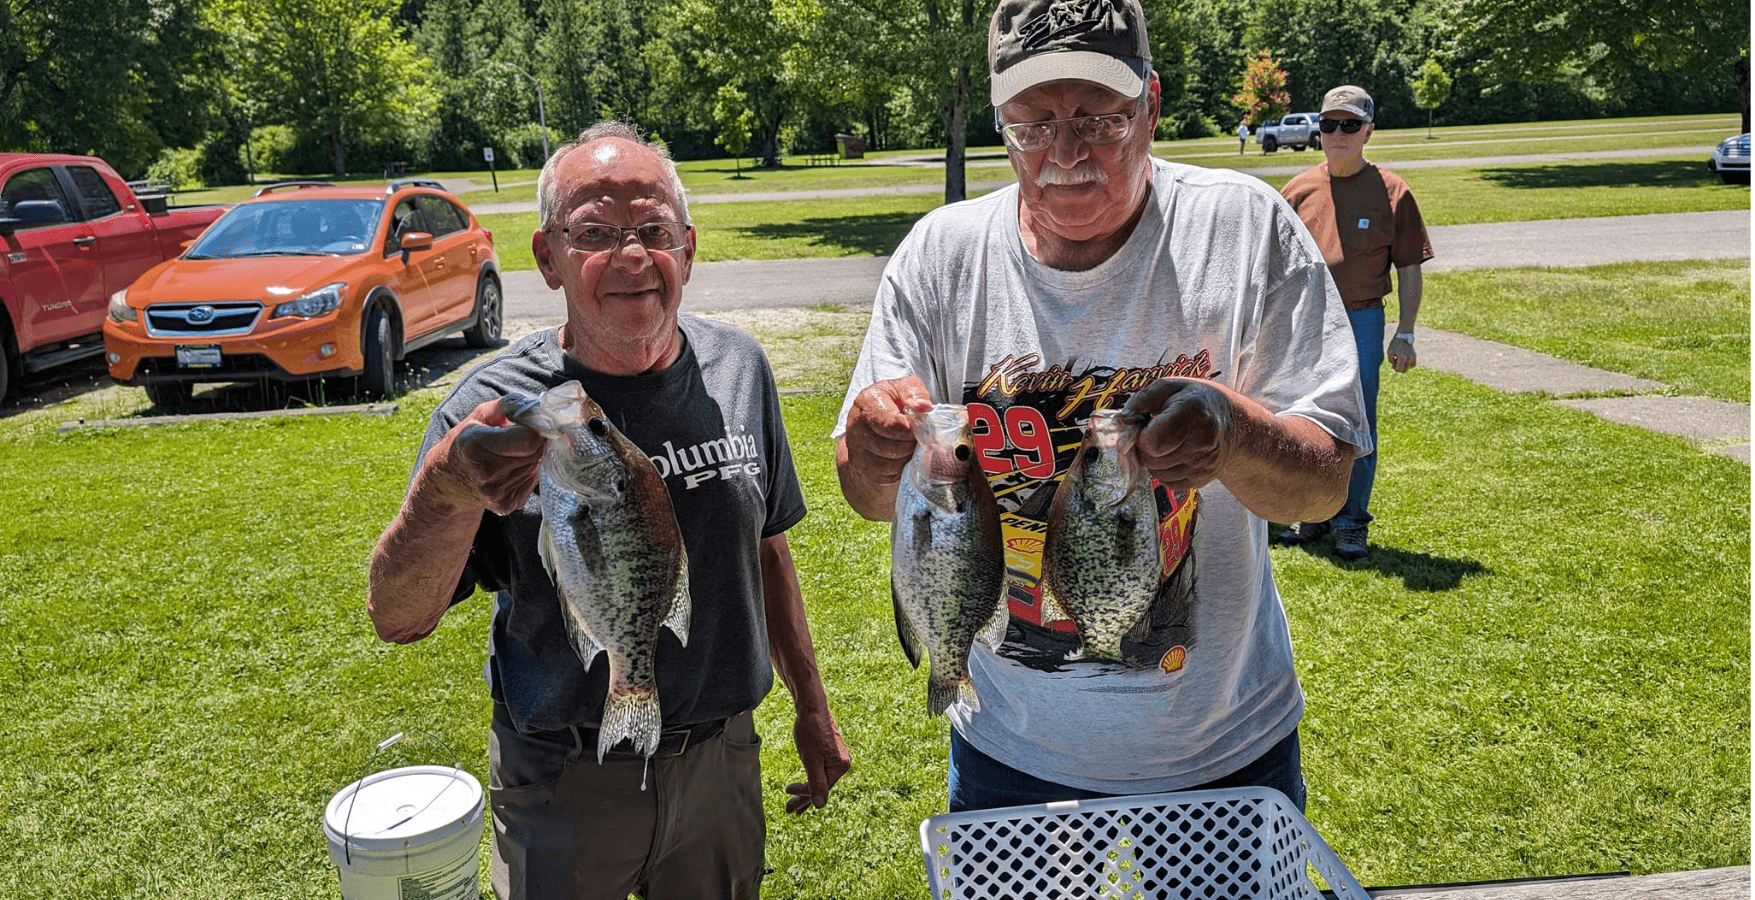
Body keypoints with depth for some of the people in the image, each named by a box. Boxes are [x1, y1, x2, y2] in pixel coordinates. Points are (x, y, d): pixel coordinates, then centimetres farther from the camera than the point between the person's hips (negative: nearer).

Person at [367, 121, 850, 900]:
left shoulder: (737, 369, -4)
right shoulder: (493, 411, -16)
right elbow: (398, 621, -19)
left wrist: (812, 707, 11)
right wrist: (445, 491, -39)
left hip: (721, 763, 3)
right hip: (563, 788, -3)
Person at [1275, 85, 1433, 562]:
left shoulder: (1391, 191, -2)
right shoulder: (1299, 189, 6)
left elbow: (1409, 269, 0)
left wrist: (1405, 334, -5)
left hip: (1360, 323, -3)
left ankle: (1352, 522, 15)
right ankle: (1313, 513, 27)